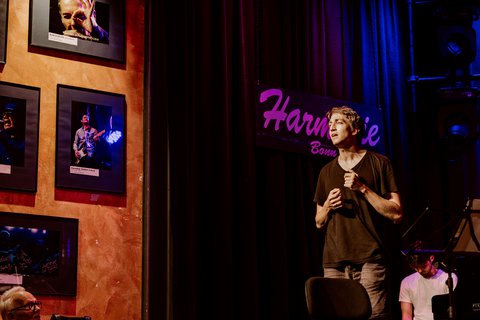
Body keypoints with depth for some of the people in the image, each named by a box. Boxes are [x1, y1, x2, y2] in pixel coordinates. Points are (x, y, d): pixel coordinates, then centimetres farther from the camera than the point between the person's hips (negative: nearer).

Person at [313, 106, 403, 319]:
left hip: (370, 260, -4)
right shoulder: (327, 172, 19)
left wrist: (362, 188, -9)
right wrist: (327, 206, 2)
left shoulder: (378, 163, 5)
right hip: (334, 262, 4)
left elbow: (396, 214, -1)